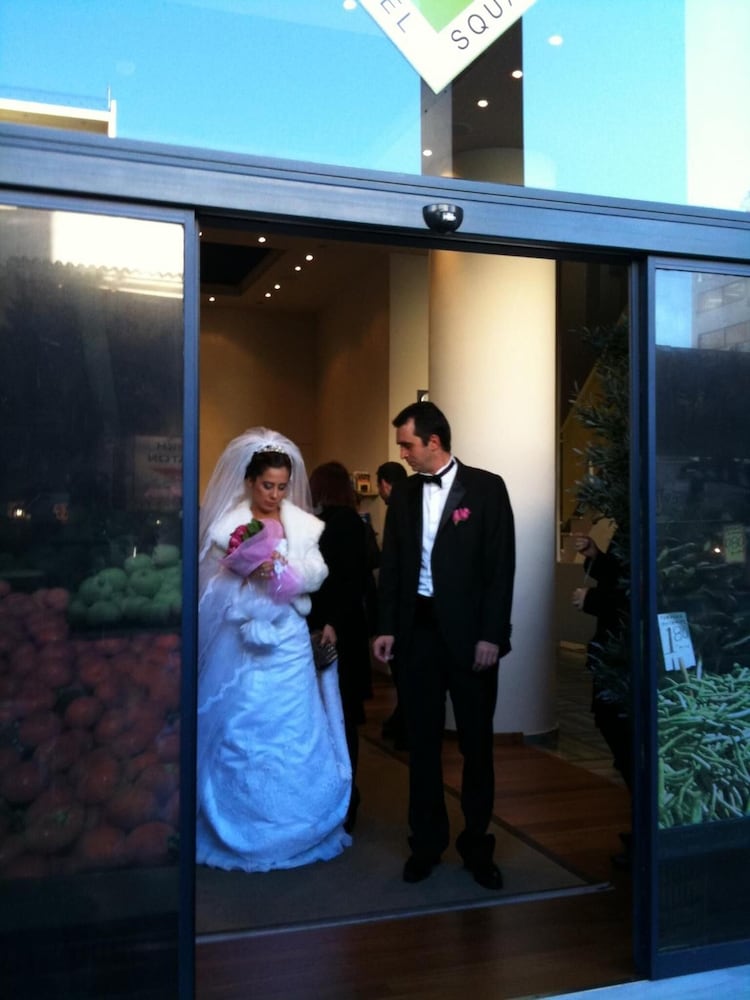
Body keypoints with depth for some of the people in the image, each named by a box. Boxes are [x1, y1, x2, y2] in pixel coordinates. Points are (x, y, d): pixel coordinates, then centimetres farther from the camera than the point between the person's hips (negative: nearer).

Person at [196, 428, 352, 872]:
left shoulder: (304, 523, 6)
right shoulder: (227, 524, 1)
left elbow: (317, 574, -3)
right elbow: (216, 584, -3)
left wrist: (284, 568, -19)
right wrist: (247, 572, -19)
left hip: (288, 641, 2)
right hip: (241, 641, -1)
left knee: (292, 732, 5)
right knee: (240, 732, 3)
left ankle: (294, 826, 20)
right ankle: (239, 832, 17)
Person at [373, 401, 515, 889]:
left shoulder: (486, 487, -4)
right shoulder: (403, 496, 8)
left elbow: (502, 565, -7)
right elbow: (391, 567, 10)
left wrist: (491, 634, -12)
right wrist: (388, 627, 3)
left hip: (469, 630, -3)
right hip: (418, 628, 3)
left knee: (477, 740, 7)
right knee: (423, 739, 10)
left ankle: (477, 844, 22)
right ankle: (427, 841, 23)